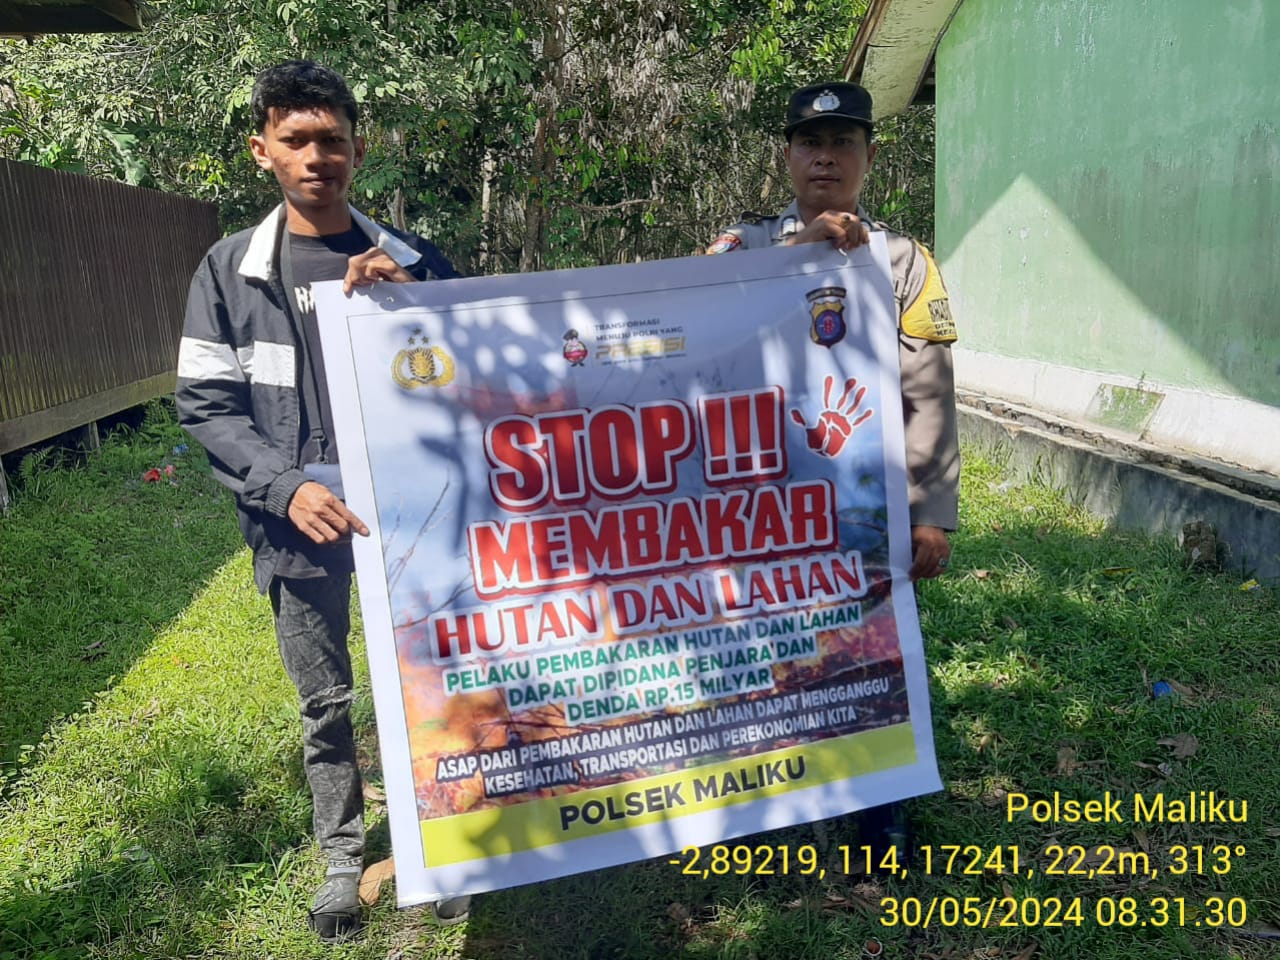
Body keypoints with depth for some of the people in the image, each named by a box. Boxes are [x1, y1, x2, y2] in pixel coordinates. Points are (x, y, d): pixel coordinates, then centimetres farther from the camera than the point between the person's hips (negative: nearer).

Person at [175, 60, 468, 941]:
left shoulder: (414, 262, 3)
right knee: (325, 701, 12)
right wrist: (286, 486, -15)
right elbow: (204, 404, -1)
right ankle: (343, 855, 32)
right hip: (299, 523, 0)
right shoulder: (229, 271, 2)